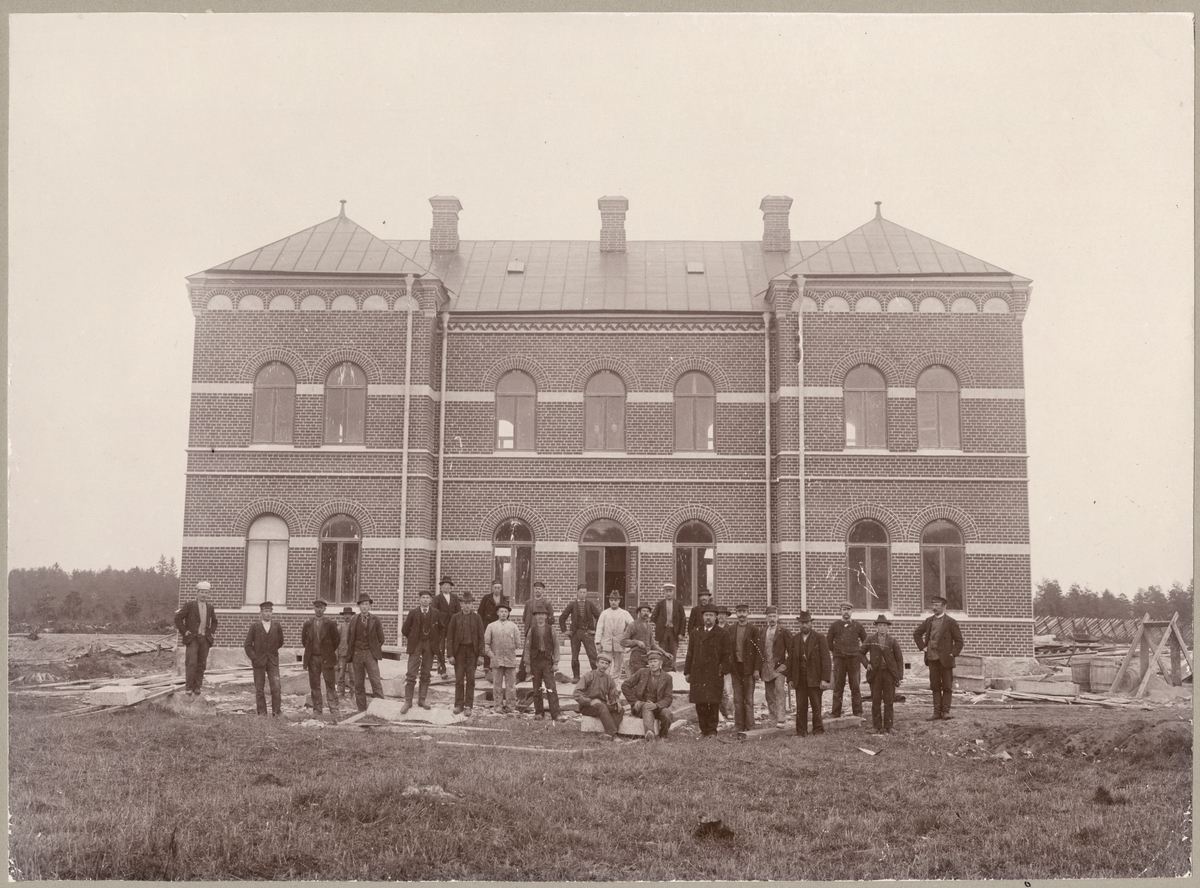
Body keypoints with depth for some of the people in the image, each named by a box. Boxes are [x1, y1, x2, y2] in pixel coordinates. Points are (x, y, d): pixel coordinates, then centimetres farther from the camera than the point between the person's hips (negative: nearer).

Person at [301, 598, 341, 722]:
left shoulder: (330, 624, -1)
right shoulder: (307, 624, 6)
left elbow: (337, 639, 4)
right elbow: (304, 639, 16)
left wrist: (330, 651, 5)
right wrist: (310, 650, 11)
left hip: (327, 659, -3)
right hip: (312, 659, 3)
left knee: (330, 686, -5)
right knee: (314, 686, 6)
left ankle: (334, 712, -7)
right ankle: (317, 712, 13)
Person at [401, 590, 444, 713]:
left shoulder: (436, 613, 3)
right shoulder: (413, 613, -2)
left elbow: (441, 629, 15)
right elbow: (405, 629, 5)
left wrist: (437, 641, 8)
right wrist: (411, 639, 6)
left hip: (430, 645, 2)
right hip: (415, 645, -2)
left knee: (425, 674, 6)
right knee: (411, 674, -6)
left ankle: (422, 700, 13)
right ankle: (408, 701, -2)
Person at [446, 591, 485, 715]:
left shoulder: (476, 618, 3)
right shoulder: (455, 618, 4)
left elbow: (481, 637, 2)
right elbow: (449, 636, 3)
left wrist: (480, 655, -3)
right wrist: (450, 654, -4)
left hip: (472, 651, 0)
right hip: (459, 650, 0)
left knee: (470, 679, 1)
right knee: (459, 679, 2)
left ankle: (468, 705, 6)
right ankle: (458, 704, 10)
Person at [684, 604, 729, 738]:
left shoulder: (721, 634, 4)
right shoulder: (696, 633, 14)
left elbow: (726, 654, 4)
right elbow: (690, 654, 15)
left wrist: (723, 670, -6)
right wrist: (687, 672, 10)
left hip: (714, 673, -3)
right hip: (698, 673, 3)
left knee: (713, 703, -4)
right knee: (700, 704, 2)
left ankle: (712, 730, 4)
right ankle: (704, 730, 11)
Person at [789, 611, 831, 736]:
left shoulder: (819, 638, -1)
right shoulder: (794, 639, 10)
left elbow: (825, 659, -5)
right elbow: (790, 659, 11)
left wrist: (825, 679, -12)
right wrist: (790, 678, 5)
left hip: (814, 679, -3)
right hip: (799, 679, 3)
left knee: (816, 706, 3)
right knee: (800, 707, 3)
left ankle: (818, 730, 14)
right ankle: (801, 731, 9)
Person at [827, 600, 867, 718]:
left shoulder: (857, 625, 5)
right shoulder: (835, 625, 5)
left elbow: (866, 641, 14)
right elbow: (828, 642, 13)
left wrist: (860, 653, 7)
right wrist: (835, 652, 8)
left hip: (854, 660, 0)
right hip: (839, 660, 0)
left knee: (856, 687, 1)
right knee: (838, 687, 1)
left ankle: (858, 713, 6)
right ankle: (835, 713, 4)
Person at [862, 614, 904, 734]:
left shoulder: (893, 642, 2)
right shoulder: (870, 640, 2)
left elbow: (899, 659, 4)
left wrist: (899, 676, -1)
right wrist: (867, 664, -2)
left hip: (889, 674, 0)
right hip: (875, 673, 0)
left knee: (888, 701, 2)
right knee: (876, 701, 2)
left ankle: (887, 727, 7)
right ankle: (876, 726, 8)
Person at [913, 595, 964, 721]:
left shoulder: (951, 622, -5)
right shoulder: (929, 621, 9)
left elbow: (959, 640, -4)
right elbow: (917, 634, 21)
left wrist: (953, 654, -10)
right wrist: (922, 647, 9)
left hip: (945, 658, -4)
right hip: (932, 658, 4)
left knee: (946, 686, 2)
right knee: (935, 686, 6)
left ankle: (945, 711, 8)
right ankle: (937, 712, 10)